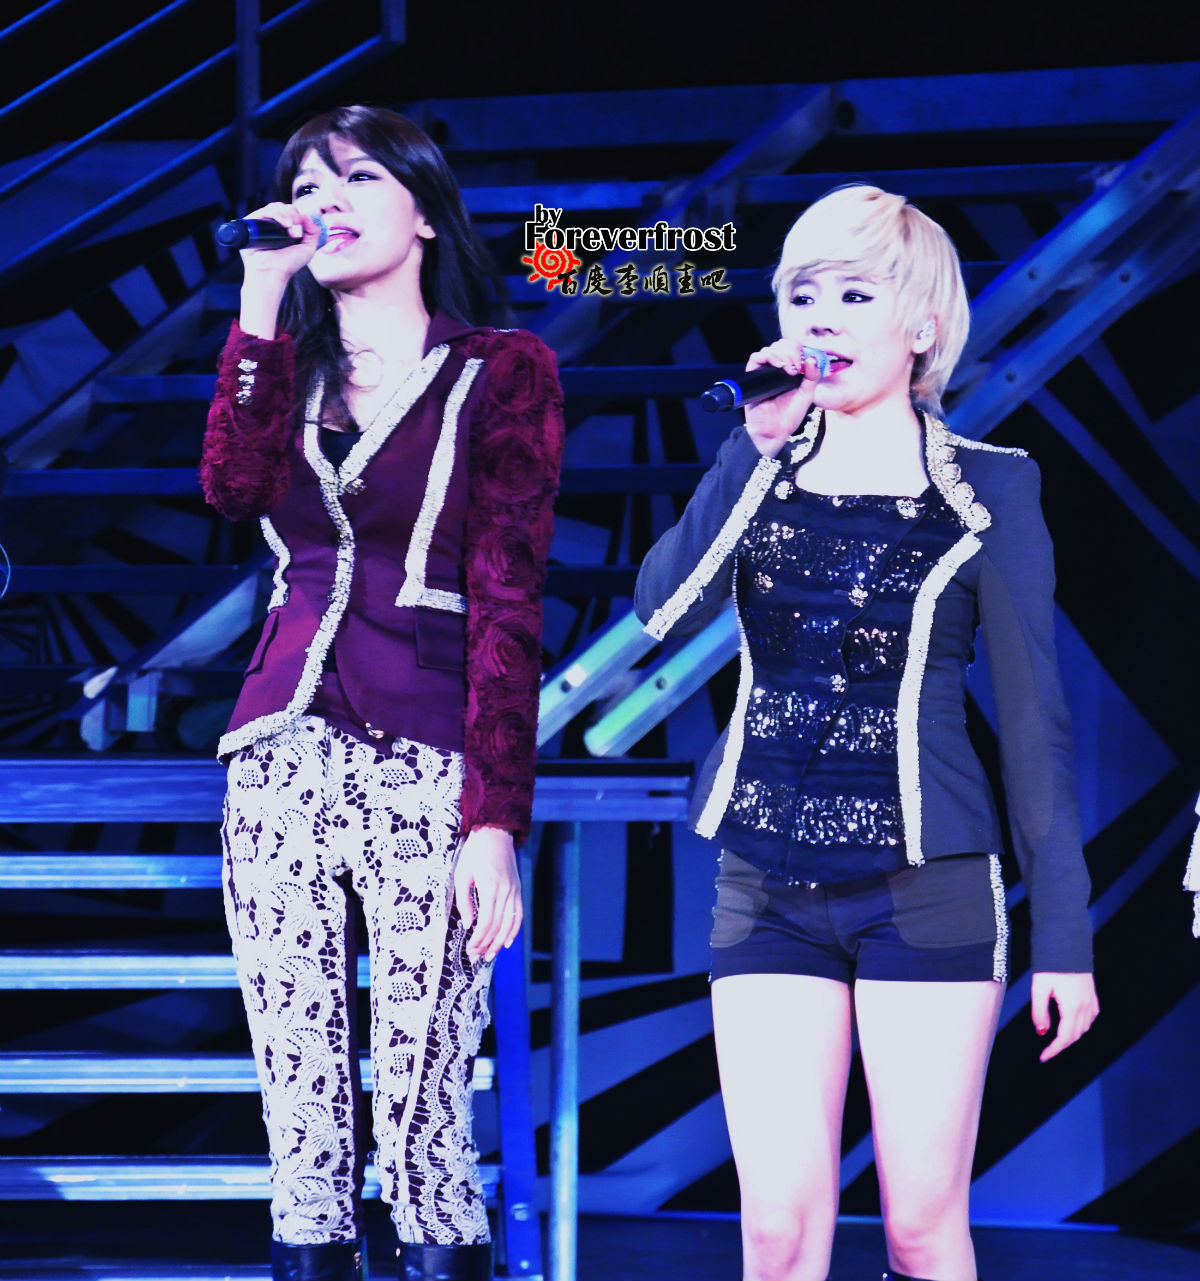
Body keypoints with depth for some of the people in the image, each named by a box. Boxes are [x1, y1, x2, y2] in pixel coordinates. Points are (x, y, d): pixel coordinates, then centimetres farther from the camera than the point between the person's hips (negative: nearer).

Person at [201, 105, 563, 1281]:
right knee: (298, 1096, 5)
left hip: (425, 770, -4)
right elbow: (231, 484, -5)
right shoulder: (290, 368, 17)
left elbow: (508, 606, -6)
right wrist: (263, 304, -1)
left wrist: (495, 822, -13)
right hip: (283, 759, 5)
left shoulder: (502, 373, 1)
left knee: (422, 1110, -5)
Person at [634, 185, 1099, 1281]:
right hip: (769, 888, 2)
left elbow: (1034, 719, 2)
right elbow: (667, 608, -10)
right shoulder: (760, 472, 9)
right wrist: (756, 447, -15)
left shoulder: (987, 489, 2)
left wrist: (1065, 935, 0)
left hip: (929, 889, -2)